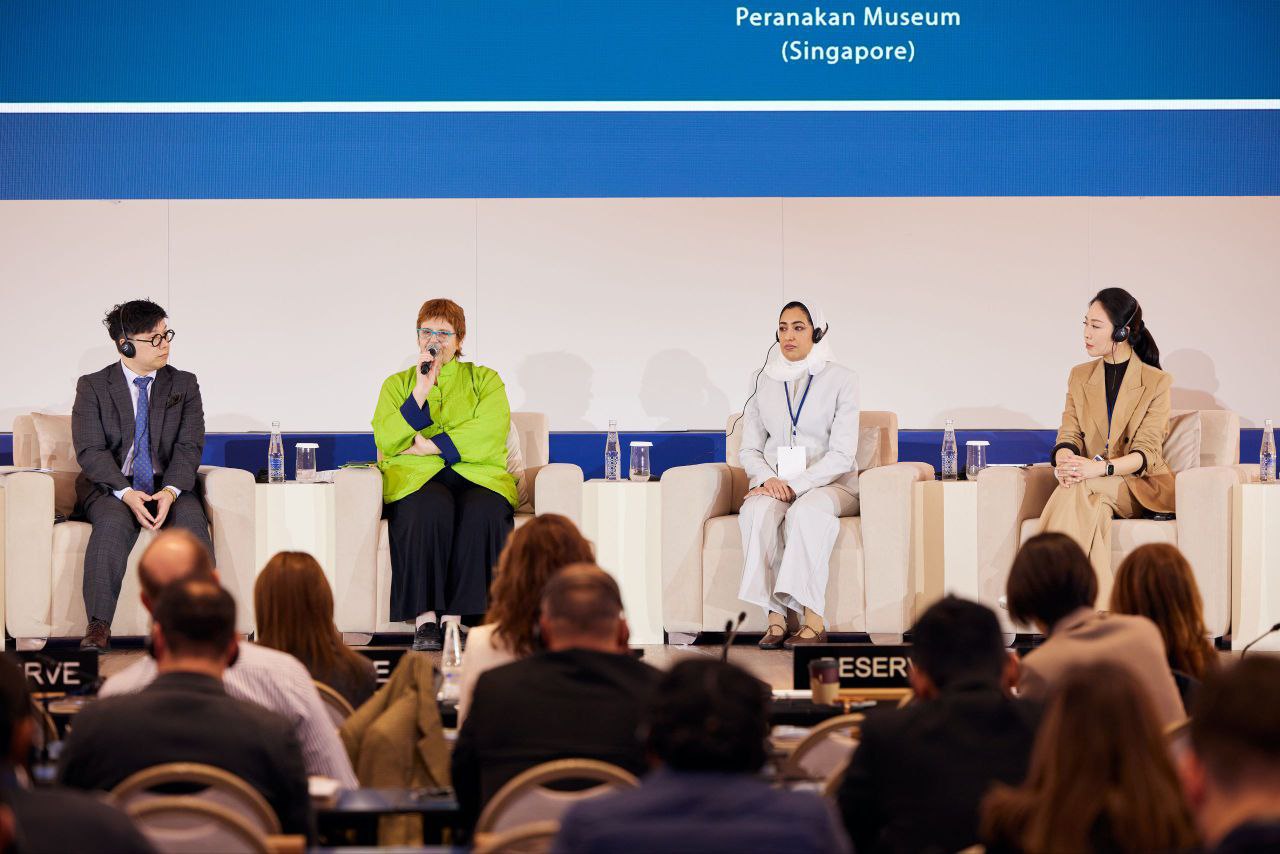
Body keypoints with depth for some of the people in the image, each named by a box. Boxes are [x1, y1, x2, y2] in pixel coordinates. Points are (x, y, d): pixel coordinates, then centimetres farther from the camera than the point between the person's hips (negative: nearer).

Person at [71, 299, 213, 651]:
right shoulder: (92, 387, 3)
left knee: (191, 519, -31)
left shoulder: (184, 385, 9)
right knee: (113, 522, -35)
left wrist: (170, 491, -20)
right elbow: (91, 450, -7)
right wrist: (126, 493, -24)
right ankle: (98, 627, -34)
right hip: (110, 486, -2)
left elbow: (189, 447, 0)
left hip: (169, 486, 2)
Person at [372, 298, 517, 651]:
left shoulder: (485, 380, 19)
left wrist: (430, 445, -6)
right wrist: (422, 390, -2)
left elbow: (489, 434, -1)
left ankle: (453, 619, -36)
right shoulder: (397, 384, 22)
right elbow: (387, 441, 4)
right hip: (414, 477, 0)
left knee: (483, 509, -37)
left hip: (475, 473, 0)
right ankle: (424, 620, -40)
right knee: (431, 507, -37)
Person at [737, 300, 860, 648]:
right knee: (757, 511, -33)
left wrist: (796, 485, -20)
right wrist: (769, 479, -11)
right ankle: (776, 616, -37)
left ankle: (813, 621, -40)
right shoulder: (764, 381, 12)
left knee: (805, 512, -38)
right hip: (774, 483, 3)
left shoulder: (841, 380, 0)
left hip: (830, 484, -3)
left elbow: (842, 454, -7)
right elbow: (749, 449, 12)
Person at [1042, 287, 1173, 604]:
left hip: (1140, 486, -3)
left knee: (1080, 490, -35)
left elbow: (1146, 453, -11)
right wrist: (1065, 461, -23)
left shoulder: (1157, 382, -1)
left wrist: (1102, 468, -31)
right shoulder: (1080, 376, 14)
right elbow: (1069, 435, 4)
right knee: (1092, 505, -37)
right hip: (1095, 486, 3)